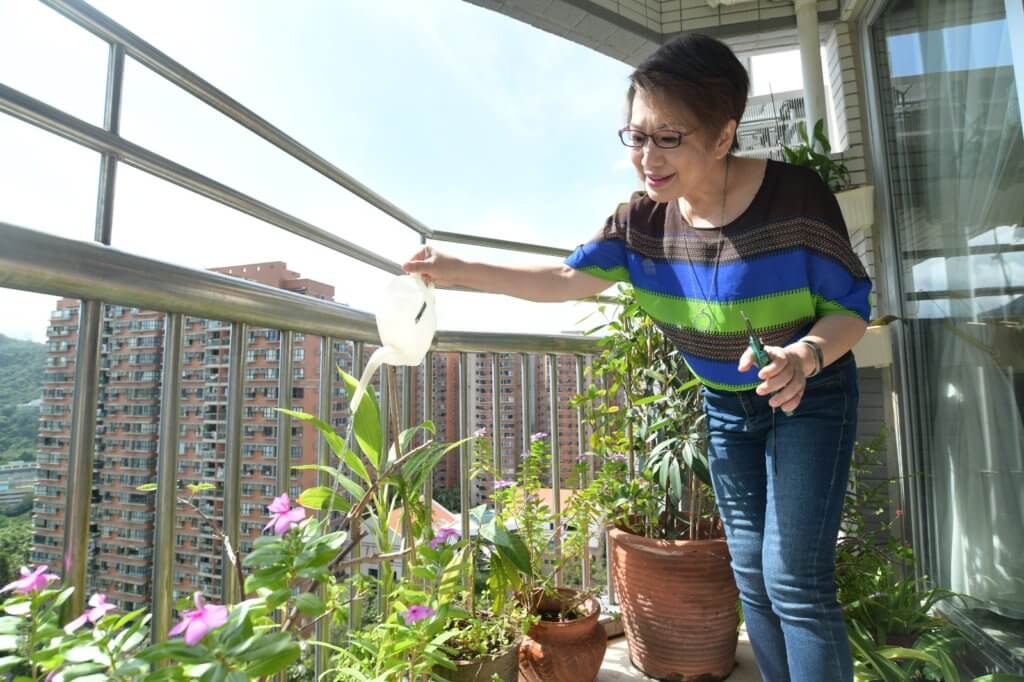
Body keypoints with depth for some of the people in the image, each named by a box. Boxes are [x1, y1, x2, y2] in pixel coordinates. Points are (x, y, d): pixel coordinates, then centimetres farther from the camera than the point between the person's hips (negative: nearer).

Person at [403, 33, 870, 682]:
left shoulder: (795, 195, -23)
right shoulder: (642, 219, -12)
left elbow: (853, 306, -16)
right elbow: (570, 277, -13)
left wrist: (806, 355, -38)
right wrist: (462, 271, -19)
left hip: (810, 399, -4)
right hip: (726, 407, 4)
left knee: (794, 581, -6)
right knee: (753, 577, 13)